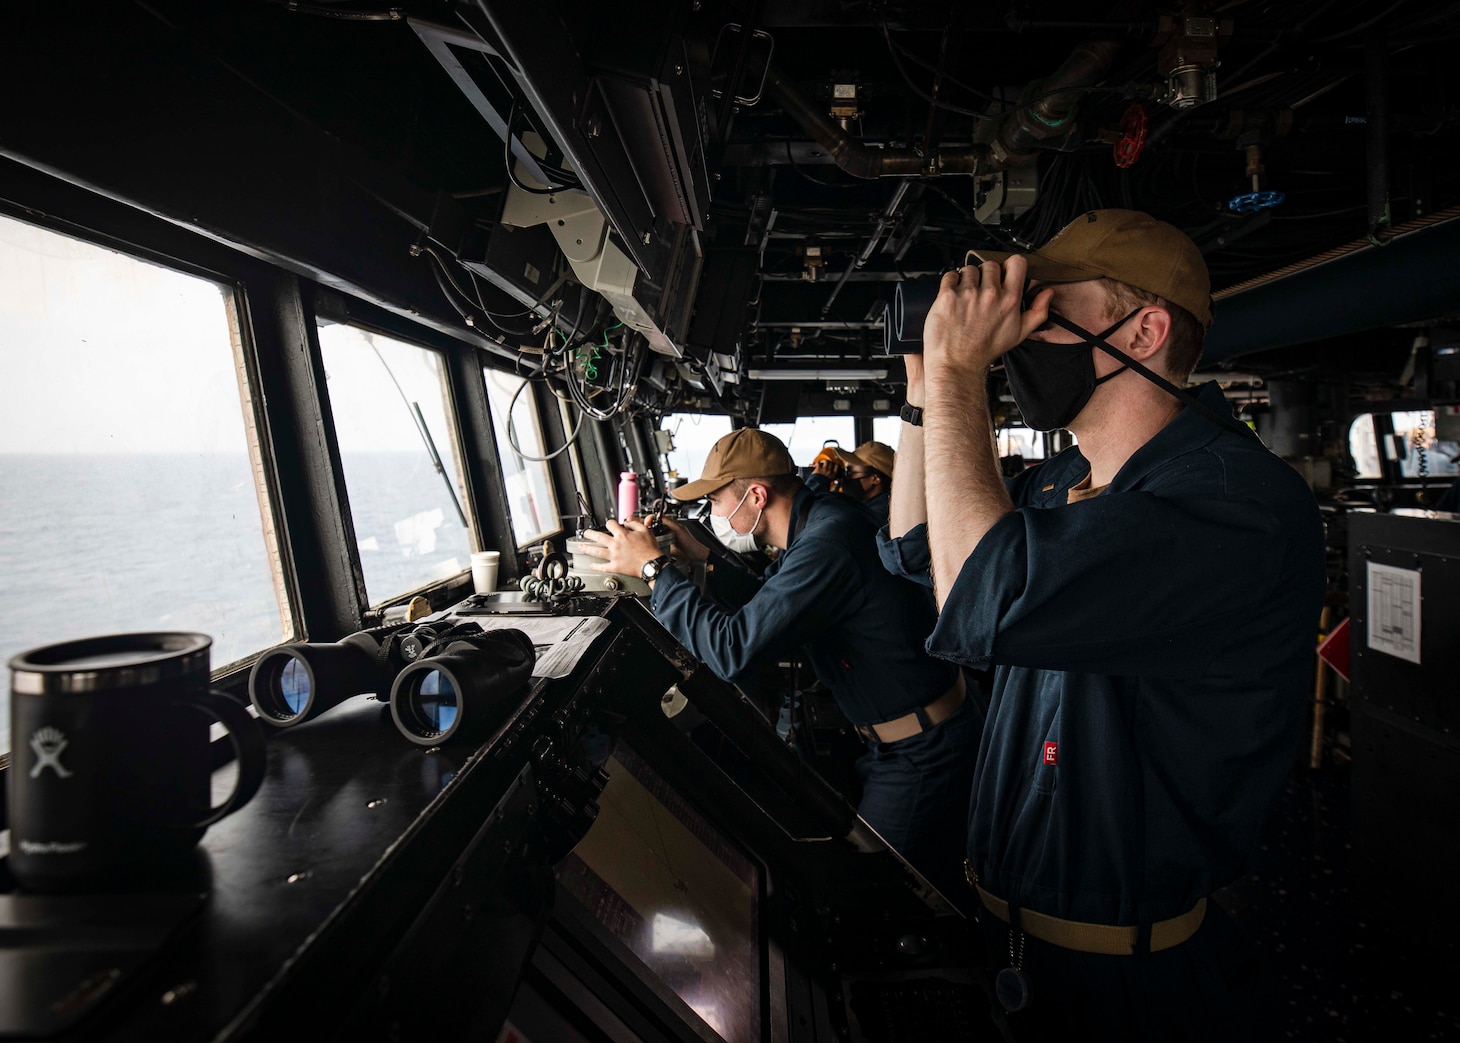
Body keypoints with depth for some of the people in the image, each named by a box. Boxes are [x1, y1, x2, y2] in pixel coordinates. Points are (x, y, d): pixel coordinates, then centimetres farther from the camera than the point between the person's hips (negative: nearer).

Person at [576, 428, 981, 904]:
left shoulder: (826, 547, -29)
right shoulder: (820, 520, 3)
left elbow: (733, 649, -31)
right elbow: (768, 608, 19)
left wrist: (653, 568, -21)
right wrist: (703, 558, 7)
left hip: (923, 750, -9)